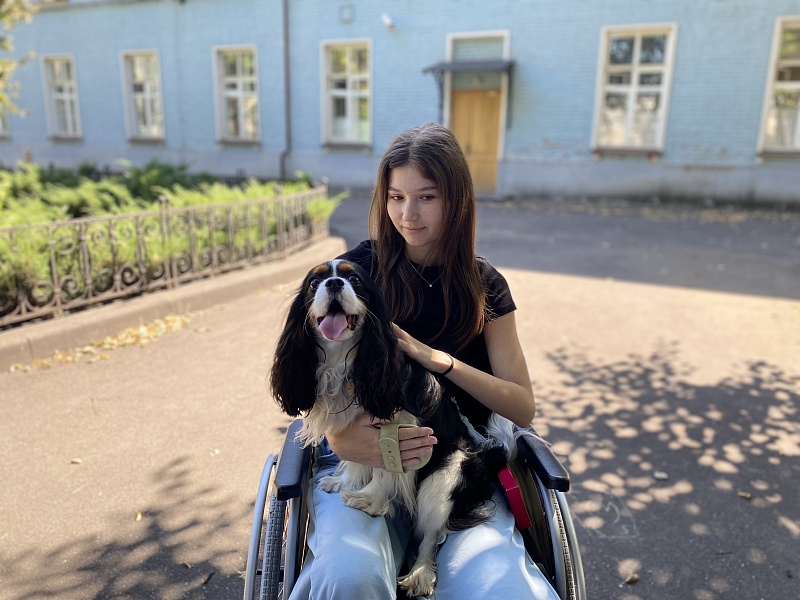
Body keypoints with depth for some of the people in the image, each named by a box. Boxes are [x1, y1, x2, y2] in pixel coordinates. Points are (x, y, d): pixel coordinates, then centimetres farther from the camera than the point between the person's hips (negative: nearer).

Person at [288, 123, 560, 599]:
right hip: (362, 458, -1)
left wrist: (437, 359, -13)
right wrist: (341, 438, -19)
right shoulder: (357, 270, 1)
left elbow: (523, 408, 2)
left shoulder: (483, 285, 5)